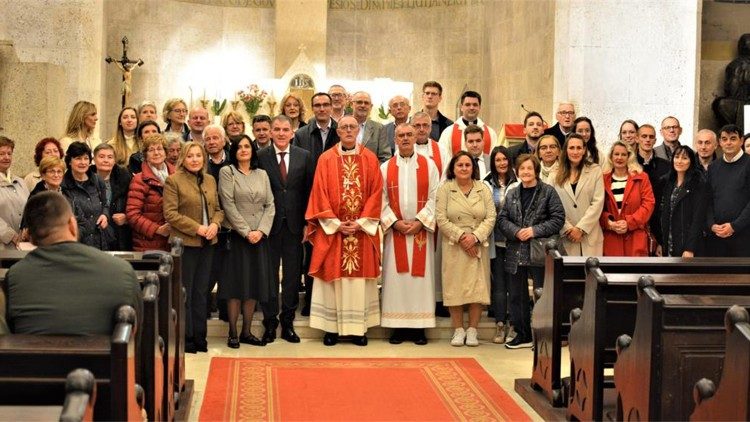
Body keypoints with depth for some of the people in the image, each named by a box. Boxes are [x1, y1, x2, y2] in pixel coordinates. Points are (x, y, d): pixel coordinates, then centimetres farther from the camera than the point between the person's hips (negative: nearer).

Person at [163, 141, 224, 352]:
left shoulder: (210, 180, 12)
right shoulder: (173, 180, -7)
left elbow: (218, 208, 15)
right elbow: (170, 213, -12)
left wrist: (215, 224, -6)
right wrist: (197, 228, -17)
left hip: (207, 244, 6)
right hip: (185, 243, -6)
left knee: (201, 292, 12)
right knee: (185, 293, 2)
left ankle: (199, 337, 19)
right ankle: (185, 339, 10)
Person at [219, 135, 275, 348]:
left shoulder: (262, 174, 13)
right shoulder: (227, 172, 0)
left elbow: (270, 205, 7)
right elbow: (229, 205, -9)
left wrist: (261, 230, -8)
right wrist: (246, 232, -13)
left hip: (259, 237, 4)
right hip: (237, 236, -4)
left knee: (254, 285, 5)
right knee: (236, 284, -3)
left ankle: (247, 332, 12)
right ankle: (233, 333, 3)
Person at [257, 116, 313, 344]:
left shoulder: (304, 156, 4)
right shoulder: (260, 157, -1)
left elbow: (309, 191, 4)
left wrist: (308, 223, -1)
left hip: (294, 224, 2)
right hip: (269, 224, -1)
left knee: (292, 274, 8)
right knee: (269, 275, 5)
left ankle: (288, 323, 18)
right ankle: (270, 323, 15)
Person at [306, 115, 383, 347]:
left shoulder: (370, 159, 4)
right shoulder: (326, 159, 2)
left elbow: (375, 193, 1)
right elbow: (320, 194, -1)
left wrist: (361, 222, -9)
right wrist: (336, 223, -9)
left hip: (362, 230, 1)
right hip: (332, 229, -1)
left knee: (360, 275, 3)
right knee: (333, 274, 1)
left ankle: (359, 327, 9)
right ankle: (332, 327, 7)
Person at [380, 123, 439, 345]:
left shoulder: (429, 165, 5)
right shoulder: (385, 168, 7)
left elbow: (434, 197, -1)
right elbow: (381, 200, 2)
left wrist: (420, 221, -11)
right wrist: (395, 222, -10)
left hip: (421, 230, -1)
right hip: (395, 231, 1)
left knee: (421, 275, -1)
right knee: (396, 276, 0)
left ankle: (419, 327, 4)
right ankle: (398, 326, 5)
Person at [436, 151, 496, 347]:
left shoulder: (483, 189, 7)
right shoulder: (444, 189, 2)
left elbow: (491, 217, 1)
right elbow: (441, 219, -5)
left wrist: (475, 236, -13)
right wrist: (461, 237, -13)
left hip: (478, 247, 1)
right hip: (454, 247, -1)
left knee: (478, 287, -1)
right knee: (454, 287, -1)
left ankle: (472, 330, 8)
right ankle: (458, 330, 9)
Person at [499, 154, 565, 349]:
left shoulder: (548, 192, -3)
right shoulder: (512, 193, 11)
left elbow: (558, 219, -7)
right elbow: (502, 218, 7)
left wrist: (535, 230, -15)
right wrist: (516, 231, -11)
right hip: (516, 252, 5)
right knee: (516, 294, 10)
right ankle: (522, 334, 20)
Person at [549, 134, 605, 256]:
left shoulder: (595, 170, 6)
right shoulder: (555, 176, 9)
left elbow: (598, 202, -1)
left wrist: (581, 228, -9)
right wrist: (568, 229, -10)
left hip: (590, 236, 0)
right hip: (565, 237, 0)